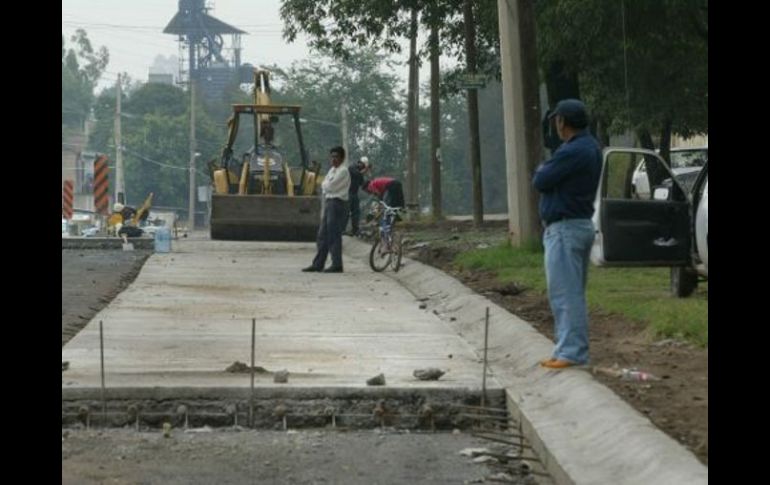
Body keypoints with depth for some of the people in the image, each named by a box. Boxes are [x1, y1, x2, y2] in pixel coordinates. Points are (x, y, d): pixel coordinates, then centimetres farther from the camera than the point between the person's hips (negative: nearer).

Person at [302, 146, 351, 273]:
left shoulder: (343, 171, -10)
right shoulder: (332, 170, 19)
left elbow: (329, 186, -15)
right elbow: (324, 186, 17)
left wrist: (325, 184, 3)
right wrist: (326, 185, -2)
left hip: (337, 204, -9)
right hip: (329, 202, 9)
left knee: (334, 236, -6)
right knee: (322, 235, 9)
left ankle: (337, 265, -1)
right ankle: (318, 264, 12)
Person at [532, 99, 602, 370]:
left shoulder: (573, 152, -20)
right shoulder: (590, 148, 13)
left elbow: (541, 182, -14)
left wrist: (541, 170, 5)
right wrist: (546, 172, 2)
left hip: (565, 228, -11)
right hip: (582, 224, 11)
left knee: (565, 293, -8)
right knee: (572, 293, 14)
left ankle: (572, 352, -8)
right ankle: (571, 348, 19)